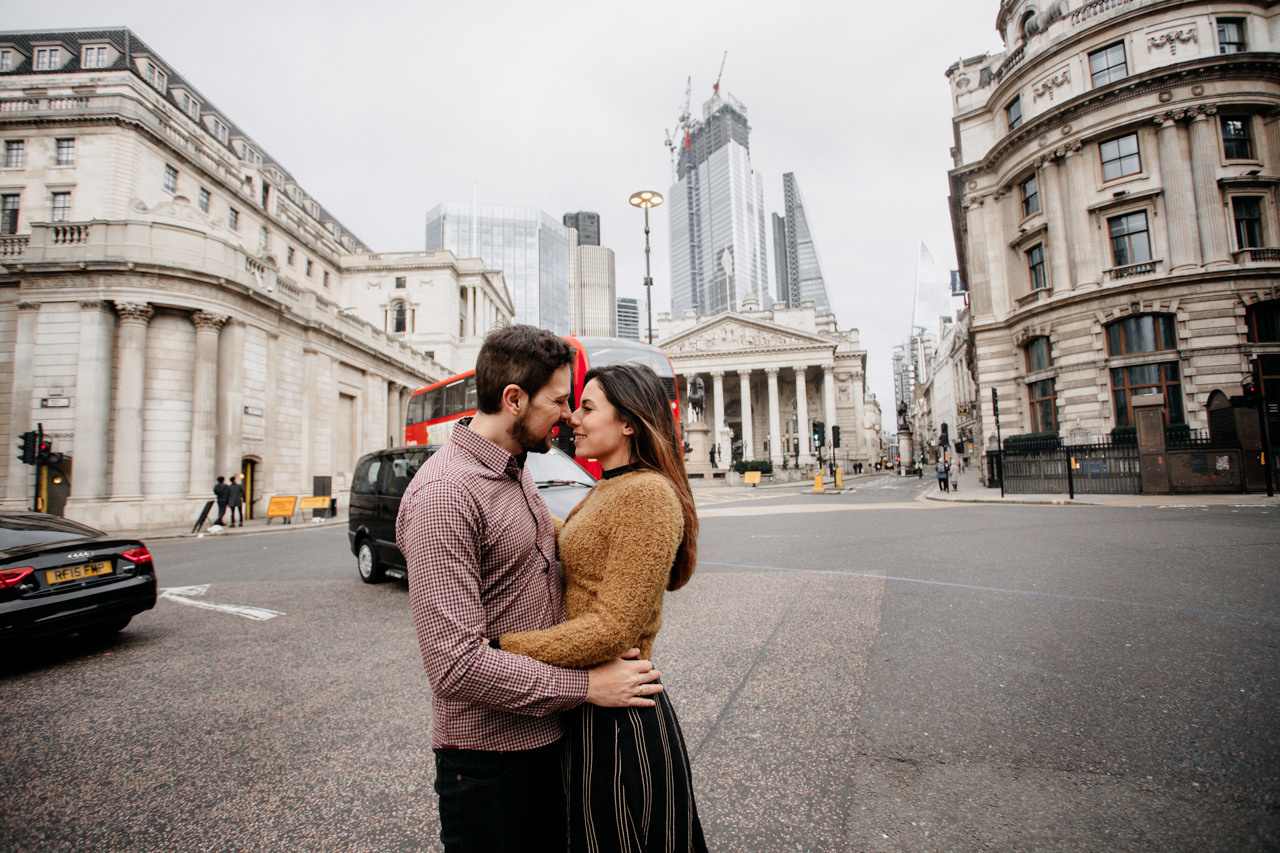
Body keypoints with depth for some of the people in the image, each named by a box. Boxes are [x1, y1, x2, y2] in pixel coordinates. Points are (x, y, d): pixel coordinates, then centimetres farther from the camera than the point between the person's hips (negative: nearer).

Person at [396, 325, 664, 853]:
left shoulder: (518, 472, 7)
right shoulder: (443, 493, -25)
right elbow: (455, 665, -28)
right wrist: (584, 686, -22)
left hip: (546, 733, 9)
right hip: (487, 753, -8)